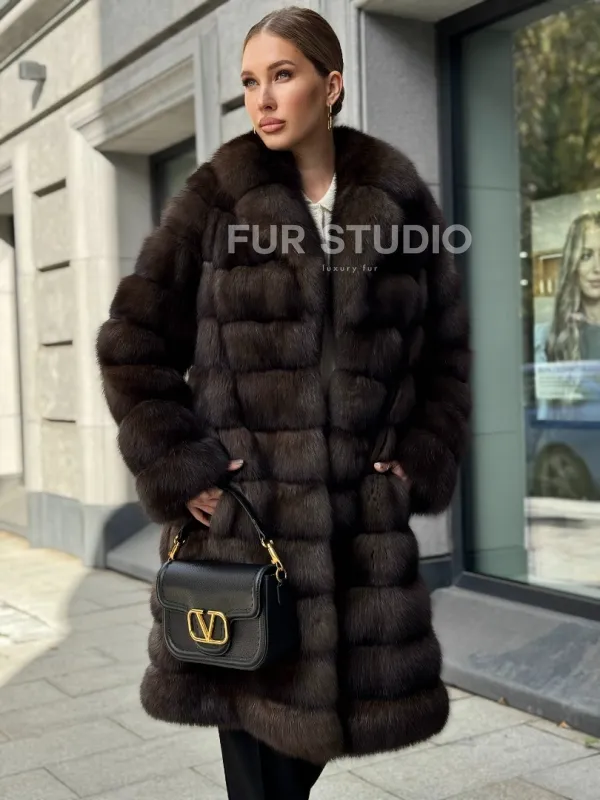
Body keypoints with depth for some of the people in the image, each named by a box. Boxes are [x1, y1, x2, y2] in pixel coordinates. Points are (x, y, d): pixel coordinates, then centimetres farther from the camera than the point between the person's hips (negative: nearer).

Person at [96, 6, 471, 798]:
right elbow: (132, 345, 0)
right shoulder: (214, 200, -1)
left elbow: (445, 348, 11)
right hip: (240, 510, -2)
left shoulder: (401, 199, 4)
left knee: (321, 708, 13)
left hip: (363, 515, 2)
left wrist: (422, 464, 2)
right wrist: (179, 472, -7)